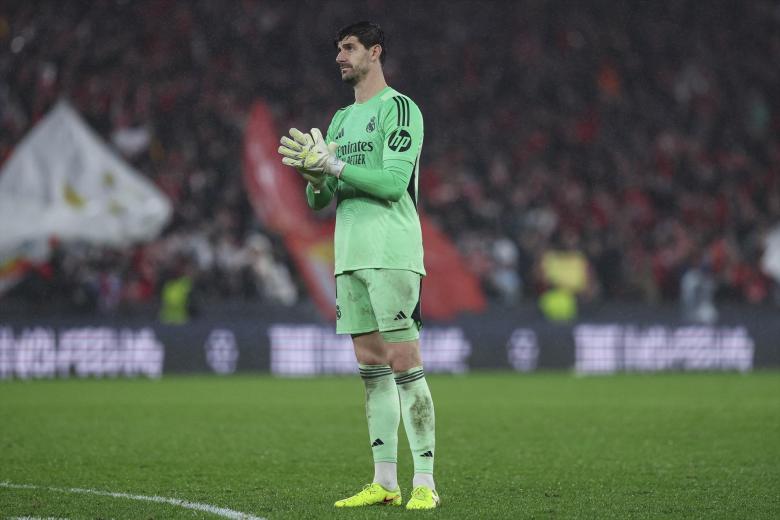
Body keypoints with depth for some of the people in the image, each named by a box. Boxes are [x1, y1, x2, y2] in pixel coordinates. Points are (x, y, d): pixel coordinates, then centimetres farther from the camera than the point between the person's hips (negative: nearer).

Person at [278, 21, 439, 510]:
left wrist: (333, 164, -15)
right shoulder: (341, 120, 20)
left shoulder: (400, 108, -4)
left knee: (405, 363, -11)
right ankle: (385, 482, 9)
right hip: (350, 255, 8)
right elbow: (320, 201, 18)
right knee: (372, 368, 7)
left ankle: (425, 482, -11)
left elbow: (393, 182, -15)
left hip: (393, 255, -8)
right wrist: (314, 175, -4)